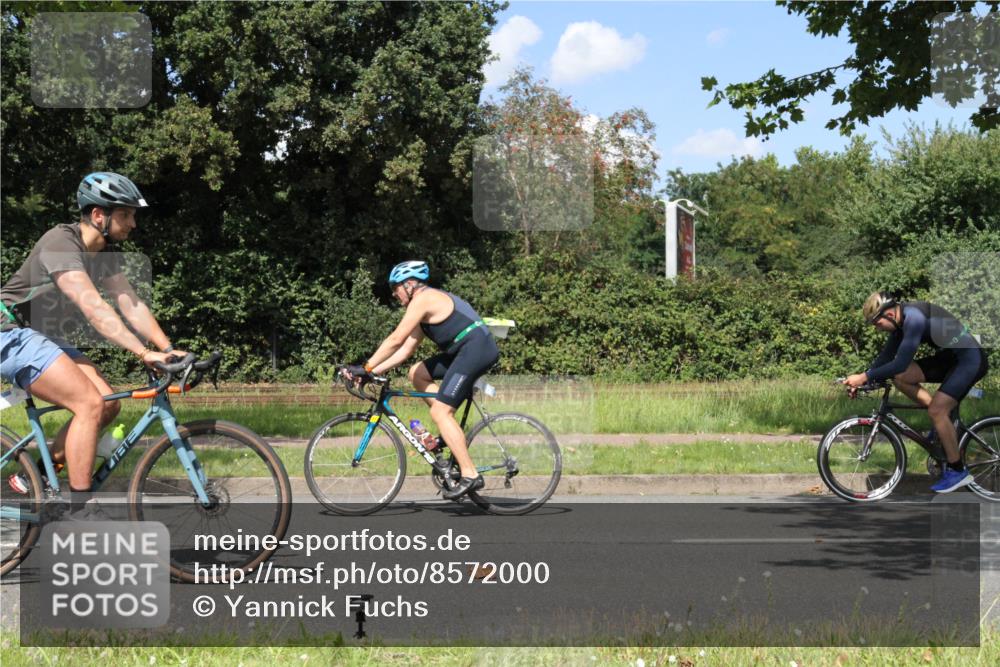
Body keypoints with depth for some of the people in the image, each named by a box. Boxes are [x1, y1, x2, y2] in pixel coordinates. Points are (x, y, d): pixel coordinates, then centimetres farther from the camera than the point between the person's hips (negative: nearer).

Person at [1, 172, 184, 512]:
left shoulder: (106, 254, 3)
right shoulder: (61, 243, -25)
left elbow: (131, 305, 0)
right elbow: (93, 307, -35)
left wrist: (169, 350, -13)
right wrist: (144, 353, -41)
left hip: (42, 335, 9)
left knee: (108, 405, -1)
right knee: (90, 404, -21)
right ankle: (76, 513, -17)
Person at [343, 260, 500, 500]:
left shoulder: (423, 300, -8)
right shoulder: (430, 302, 23)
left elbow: (396, 340, -14)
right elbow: (406, 349, 22)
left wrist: (366, 367, -9)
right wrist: (374, 371, 15)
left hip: (476, 349, -10)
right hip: (466, 351, 10)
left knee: (439, 411, -12)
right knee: (417, 373, 14)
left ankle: (470, 475, -14)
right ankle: (450, 432, 11)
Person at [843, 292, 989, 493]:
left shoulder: (914, 318, -28)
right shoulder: (901, 319, 1)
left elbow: (900, 364, -29)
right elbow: (886, 356, 10)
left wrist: (865, 377, -23)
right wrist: (862, 380, 3)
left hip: (970, 359, -9)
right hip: (949, 356, 9)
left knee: (937, 410, -19)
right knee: (899, 377, -6)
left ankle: (957, 471, -5)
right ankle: (943, 419, 7)